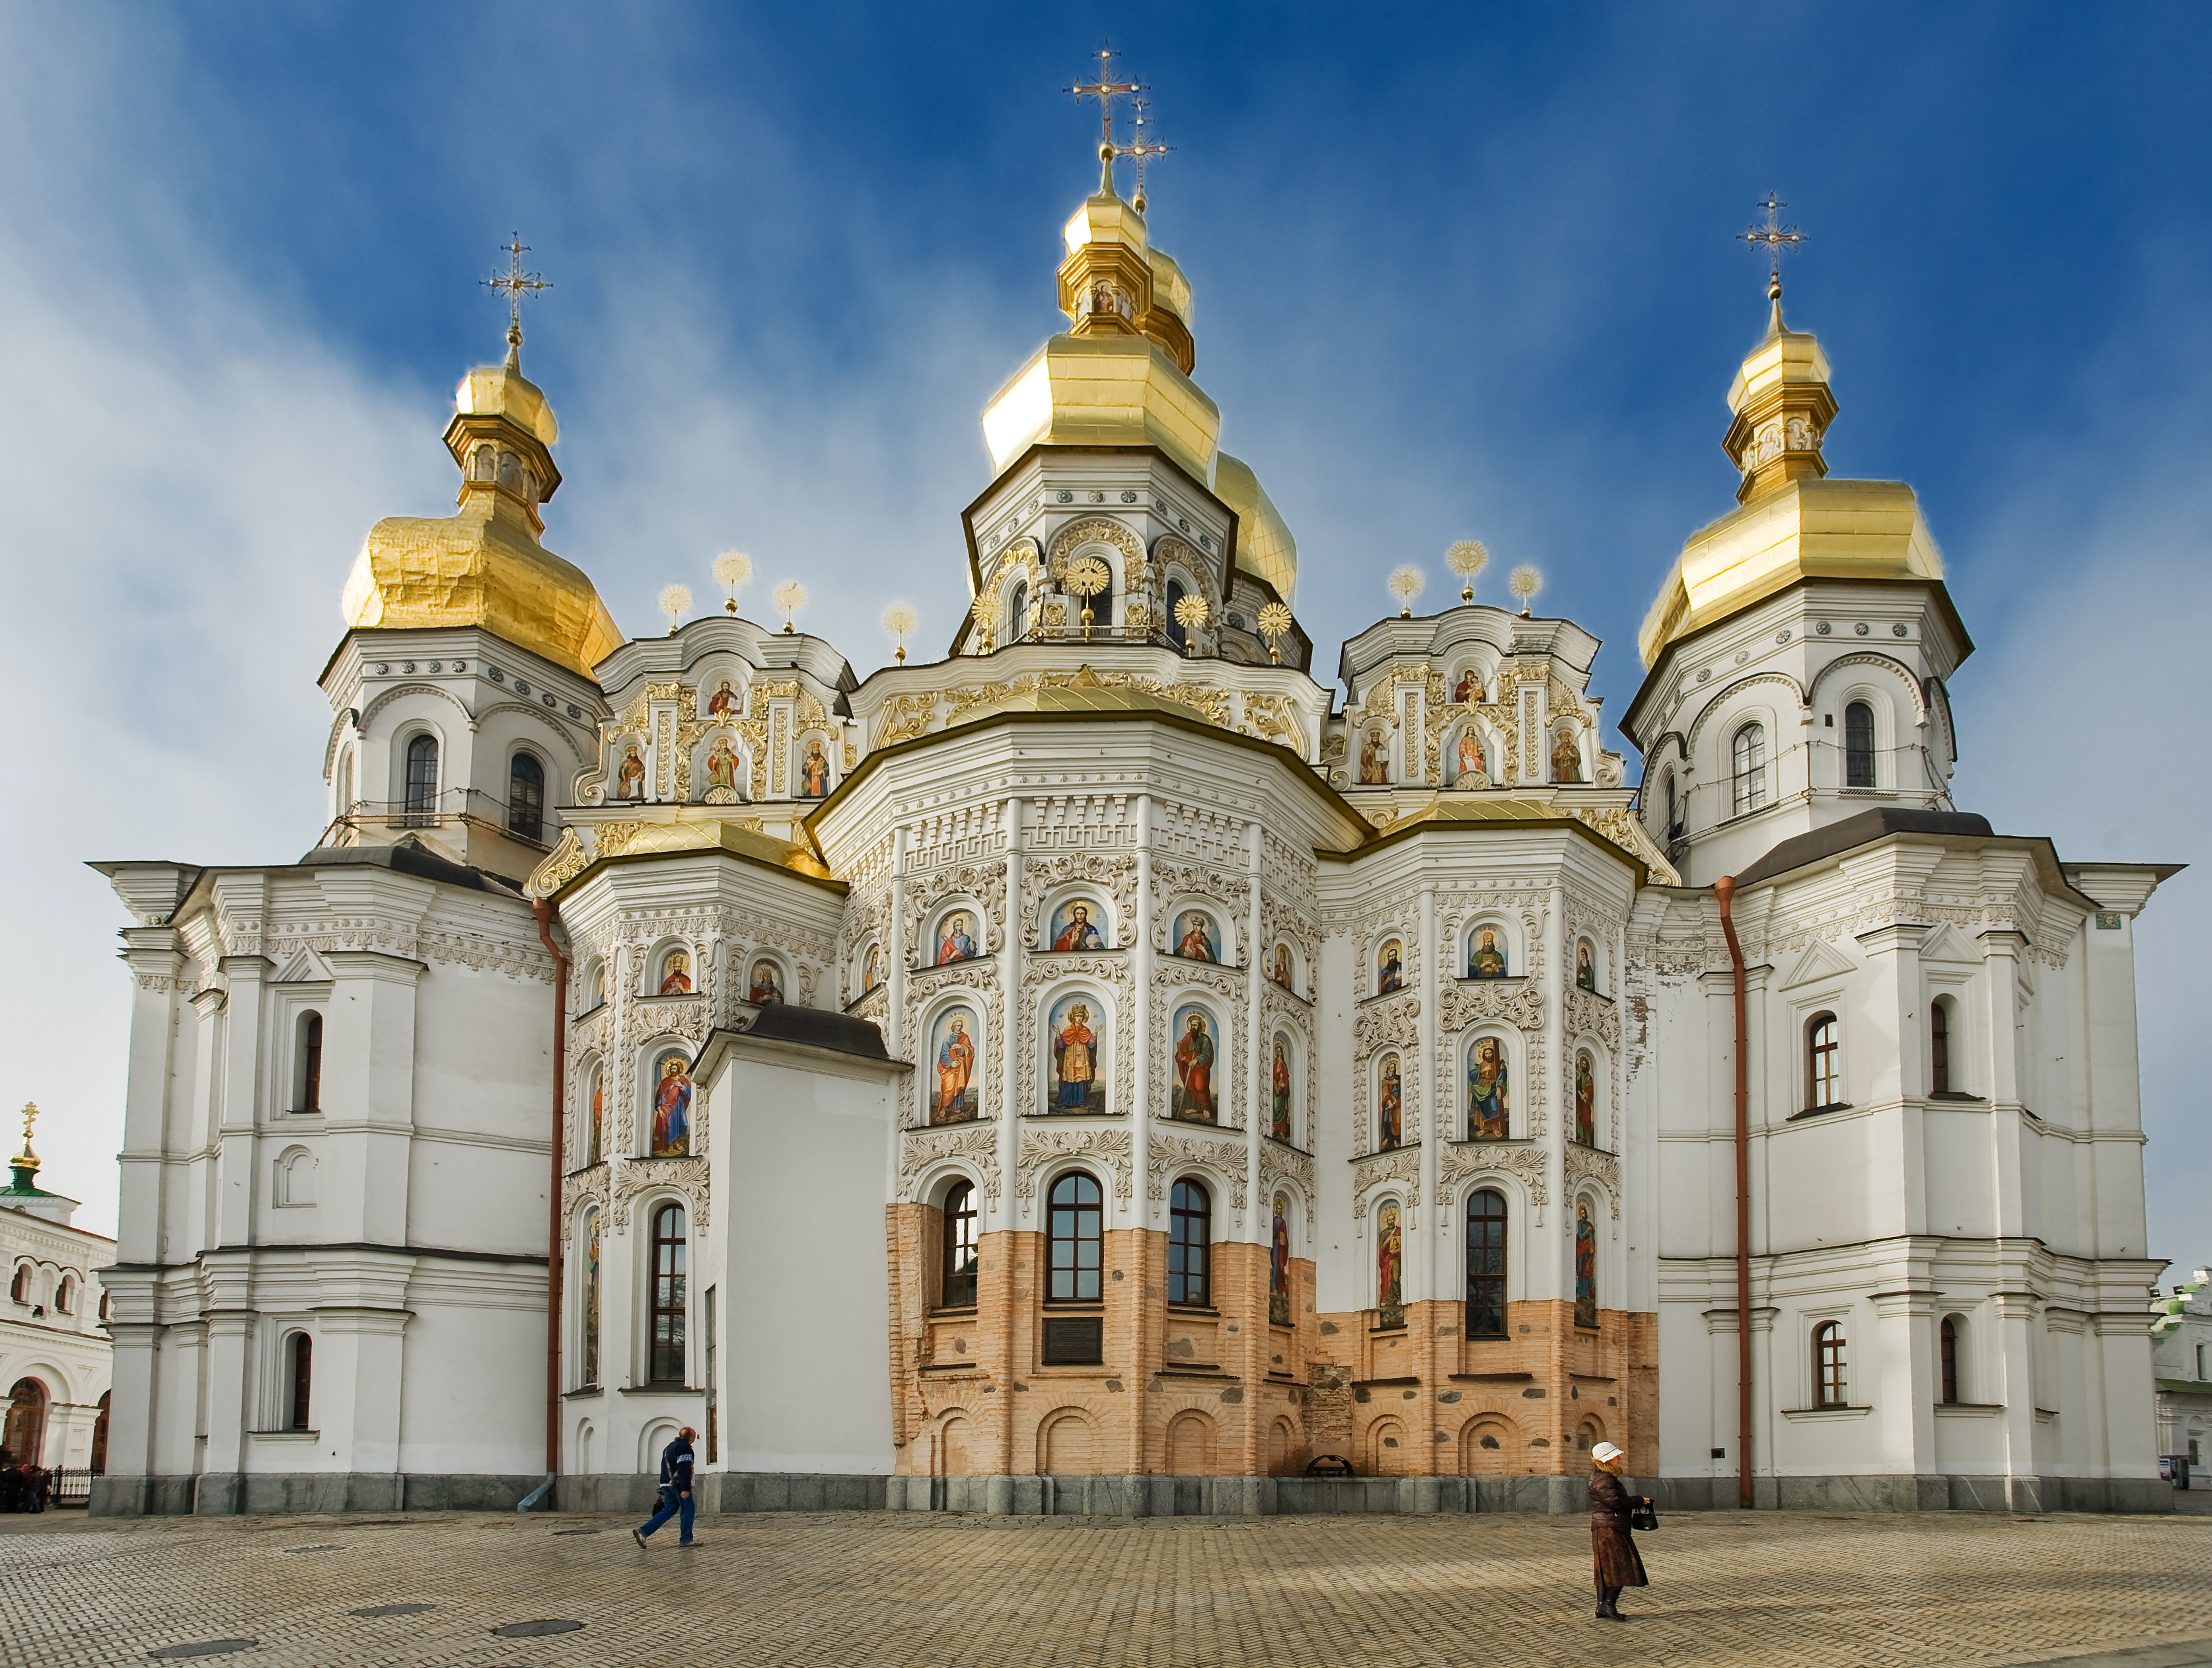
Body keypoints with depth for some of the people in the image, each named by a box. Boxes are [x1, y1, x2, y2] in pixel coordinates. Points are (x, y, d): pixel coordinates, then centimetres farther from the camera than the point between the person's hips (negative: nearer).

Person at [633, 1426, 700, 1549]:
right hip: (678, 1485, -9)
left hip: (667, 1484, 9)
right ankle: (686, 1539, 2)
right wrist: (685, 1488, -23)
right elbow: (684, 1470, -19)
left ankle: (643, 1531, -1)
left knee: (668, 1510, 9)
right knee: (688, 1509, 1)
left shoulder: (669, 1447, 21)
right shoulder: (684, 1448, -10)